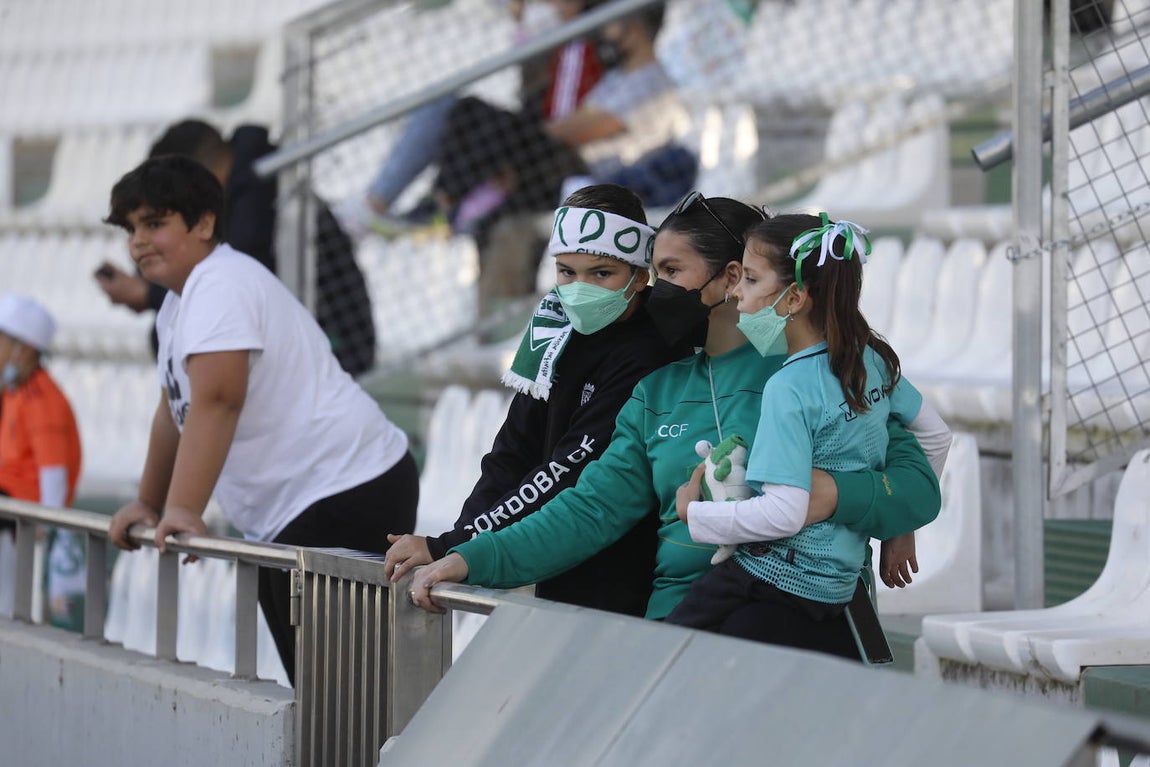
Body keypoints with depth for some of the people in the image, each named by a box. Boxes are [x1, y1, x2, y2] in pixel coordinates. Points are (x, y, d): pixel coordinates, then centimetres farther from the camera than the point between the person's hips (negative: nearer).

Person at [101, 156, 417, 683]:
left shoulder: (219, 285, -15)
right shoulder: (180, 300, 18)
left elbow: (216, 401, -27)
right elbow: (174, 410, 27)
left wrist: (182, 510, -31)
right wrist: (149, 504, 27)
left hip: (345, 497, -11)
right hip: (284, 518, 11)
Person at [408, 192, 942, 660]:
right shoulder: (658, 393, 22)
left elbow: (919, 487, -2)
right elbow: (592, 509, 13)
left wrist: (833, 494, -22)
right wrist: (473, 558, 0)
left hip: (801, 608, -4)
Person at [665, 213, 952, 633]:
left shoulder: (789, 388, -16)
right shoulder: (873, 359, 8)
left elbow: (784, 515, -22)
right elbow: (936, 436, 22)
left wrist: (693, 513, -9)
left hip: (776, 582, -9)